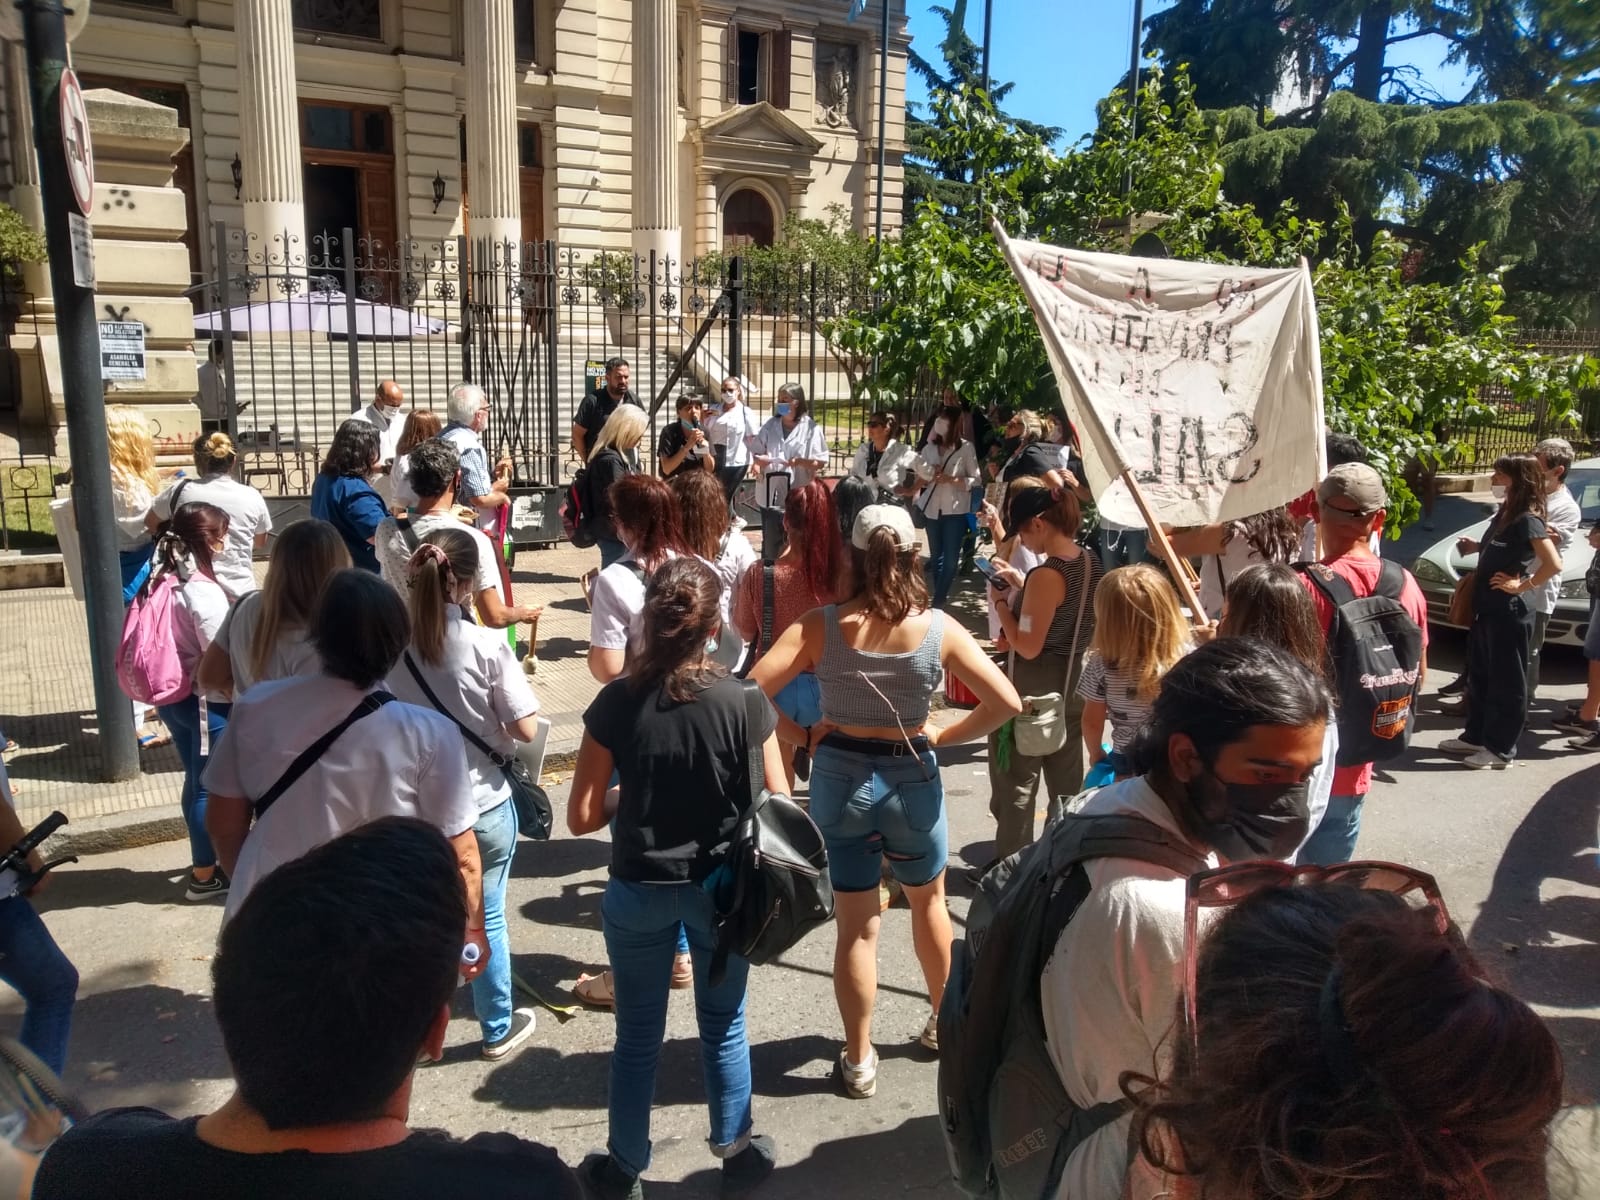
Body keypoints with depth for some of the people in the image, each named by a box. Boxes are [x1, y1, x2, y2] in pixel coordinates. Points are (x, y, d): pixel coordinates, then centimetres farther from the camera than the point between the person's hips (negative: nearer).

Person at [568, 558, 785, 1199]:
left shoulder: (615, 702, -14)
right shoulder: (743, 702, -16)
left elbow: (582, 817, -10)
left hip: (639, 892, 0)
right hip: (721, 887, 0)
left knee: (638, 1034, 18)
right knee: (723, 1026, 19)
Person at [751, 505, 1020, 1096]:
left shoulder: (820, 626, -11)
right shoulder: (938, 628, -11)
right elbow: (1006, 701, -12)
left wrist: (801, 736, -3)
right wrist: (944, 736, 0)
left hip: (839, 778, 0)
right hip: (913, 777, 1)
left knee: (856, 925, 11)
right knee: (928, 901, 26)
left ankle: (858, 1061, 22)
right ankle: (945, 1022, 43)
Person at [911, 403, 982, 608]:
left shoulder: (966, 447, -5)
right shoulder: (930, 447, 7)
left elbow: (975, 479, -6)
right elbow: (920, 475, 12)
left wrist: (951, 479, -18)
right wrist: (929, 477, -9)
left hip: (955, 509, -4)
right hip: (932, 507, 4)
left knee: (950, 555, -1)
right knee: (935, 554, 13)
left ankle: (940, 597, 8)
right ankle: (939, 595, 25)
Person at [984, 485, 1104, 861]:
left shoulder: (1046, 575, -24)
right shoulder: (1090, 563, 1)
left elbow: (1027, 647, -22)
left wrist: (1001, 602, -12)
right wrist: (1021, 584, 11)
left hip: (1033, 691, -8)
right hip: (1072, 684, 9)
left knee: (1015, 785, 7)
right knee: (1067, 781, 20)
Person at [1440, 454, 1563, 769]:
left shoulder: (1528, 520, -17)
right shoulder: (1504, 513, 10)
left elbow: (1554, 565, -26)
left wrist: (1521, 585, -17)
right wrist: (1476, 548, 7)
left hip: (1510, 614, -9)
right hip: (1486, 608, 9)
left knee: (1506, 683, 2)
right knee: (1478, 677, 17)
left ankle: (1501, 750, 11)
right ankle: (1475, 737, 30)